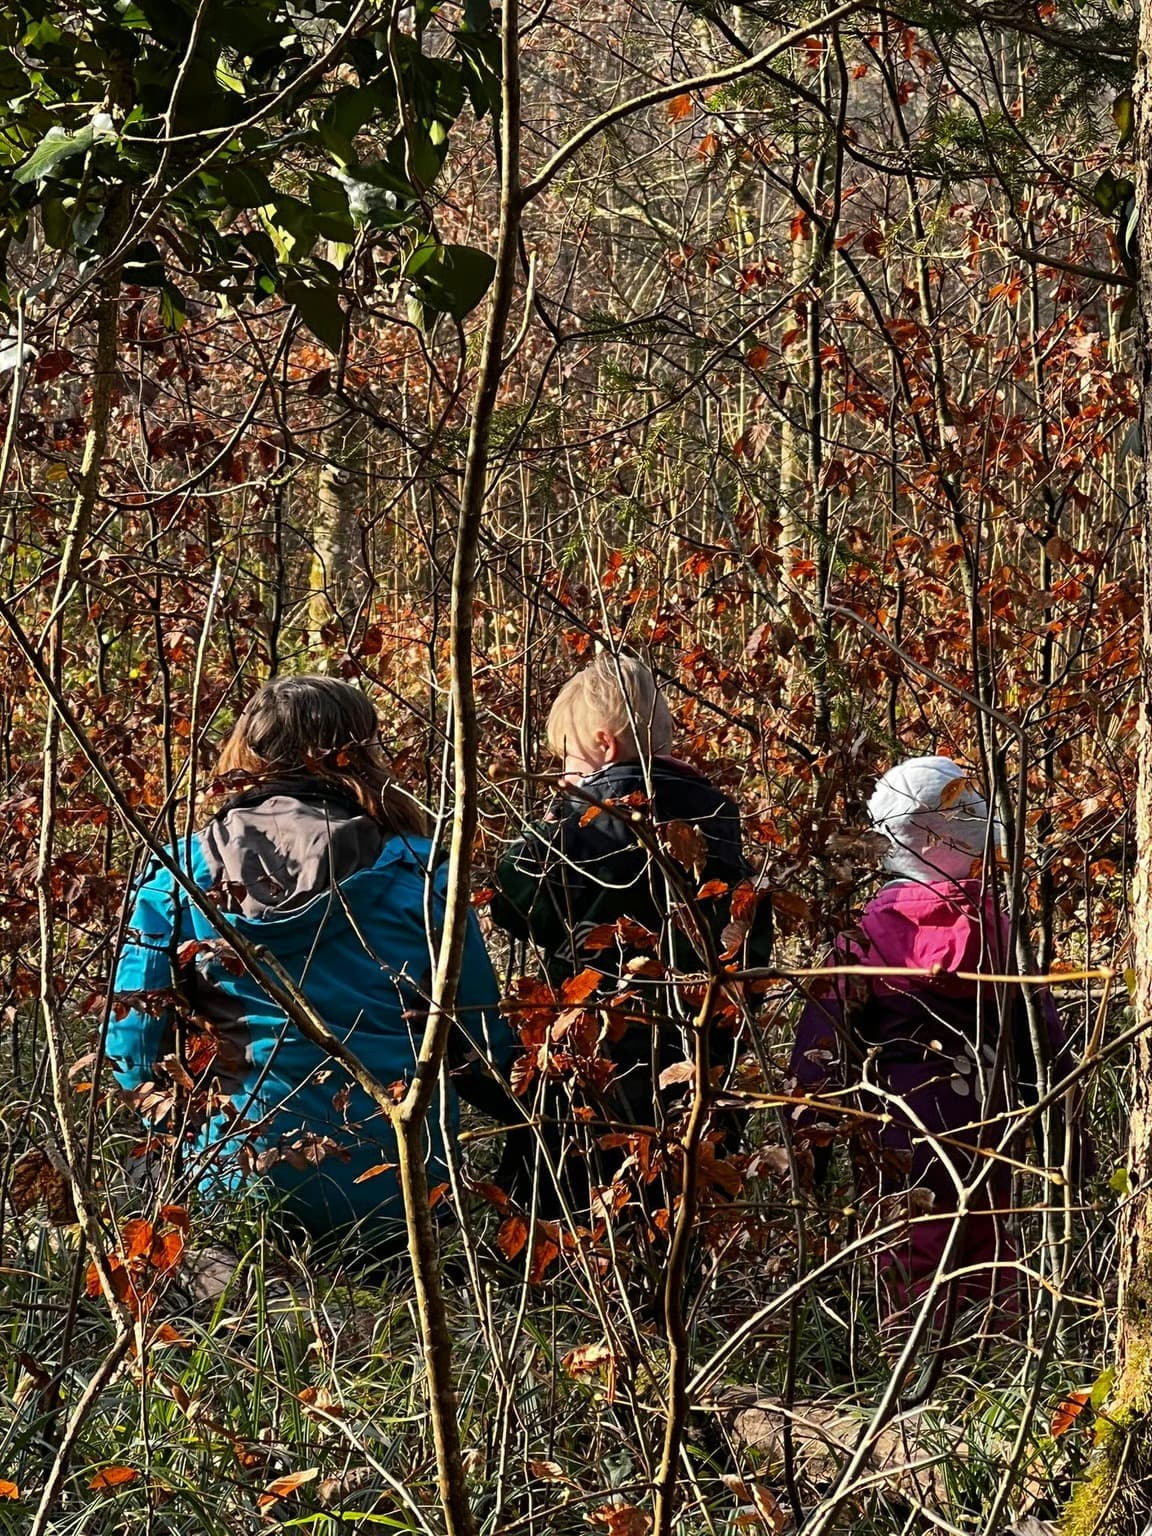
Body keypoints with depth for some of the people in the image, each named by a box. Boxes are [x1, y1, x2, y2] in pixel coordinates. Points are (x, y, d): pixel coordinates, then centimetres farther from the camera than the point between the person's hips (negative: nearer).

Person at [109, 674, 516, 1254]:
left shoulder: (177, 873, 3)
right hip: (397, 1183, 0)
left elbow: (133, 1045, 6)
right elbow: (484, 1051, 6)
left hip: (238, 1170, 1)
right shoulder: (418, 873, 0)